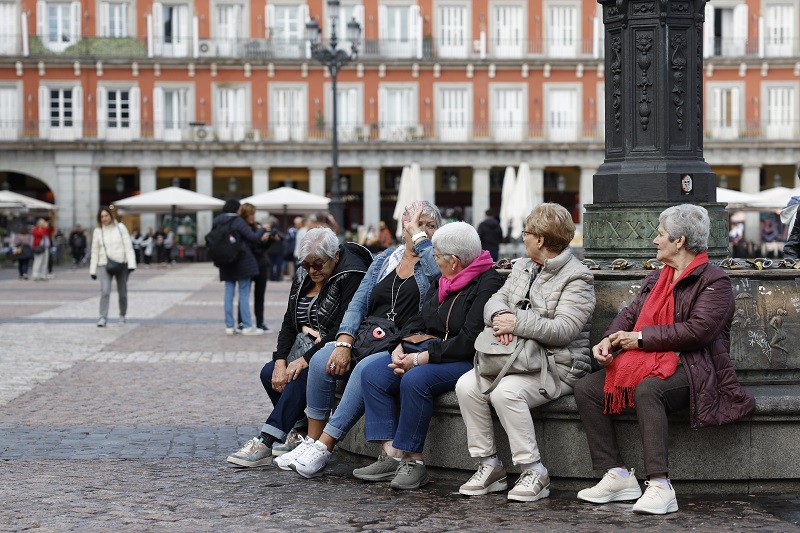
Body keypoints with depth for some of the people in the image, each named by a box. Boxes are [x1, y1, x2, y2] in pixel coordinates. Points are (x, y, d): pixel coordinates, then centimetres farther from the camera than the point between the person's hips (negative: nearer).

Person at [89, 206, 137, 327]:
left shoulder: (120, 228, 0)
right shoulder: (97, 231, 3)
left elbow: (128, 246, -2)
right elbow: (95, 252, 7)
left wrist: (131, 264, -10)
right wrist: (93, 270, 6)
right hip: (104, 265, 0)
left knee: (122, 293, 10)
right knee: (105, 292, -18)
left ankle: (122, 316, 28)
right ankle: (103, 318, -19)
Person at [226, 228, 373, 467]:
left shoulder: (351, 275, -16)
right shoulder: (303, 276, 8)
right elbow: (289, 322, 6)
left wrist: (305, 359, -27)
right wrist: (280, 361, -11)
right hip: (308, 348, 8)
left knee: (302, 375, -31)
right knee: (269, 373, -12)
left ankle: (265, 443, -34)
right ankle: (299, 432, 1)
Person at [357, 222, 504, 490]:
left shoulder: (489, 285, -12)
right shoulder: (442, 283, 17)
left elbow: (470, 341, -20)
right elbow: (418, 322, 18)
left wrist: (420, 358, -19)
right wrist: (401, 349, -2)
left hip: (467, 362, -9)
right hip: (431, 353, 9)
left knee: (415, 380, -34)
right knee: (372, 374, -10)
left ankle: (413, 460, -25)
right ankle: (392, 455, -17)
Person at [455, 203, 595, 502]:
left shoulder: (577, 278, -7)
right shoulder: (522, 269, 19)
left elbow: (563, 330, -18)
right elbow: (495, 300, 11)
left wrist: (517, 322, -21)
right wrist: (500, 315, -14)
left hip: (558, 367, -8)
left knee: (505, 392, -33)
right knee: (467, 385, -16)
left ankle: (534, 472, -24)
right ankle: (489, 466, -9)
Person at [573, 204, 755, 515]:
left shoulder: (714, 281, -6)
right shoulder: (656, 278, 22)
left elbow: (698, 330, -18)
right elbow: (629, 314, 18)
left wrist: (641, 338, -15)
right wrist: (608, 341, -4)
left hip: (692, 369, -9)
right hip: (650, 363, 9)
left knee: (647, 390, -39)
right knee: (586, 388, -10)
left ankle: (660, 486, -42)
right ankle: (618, 477, -14)